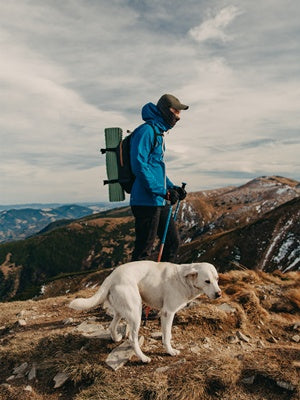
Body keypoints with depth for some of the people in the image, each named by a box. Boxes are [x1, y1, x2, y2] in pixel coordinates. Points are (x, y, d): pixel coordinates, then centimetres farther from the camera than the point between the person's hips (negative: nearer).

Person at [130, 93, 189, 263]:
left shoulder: (159, 133, 20)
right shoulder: (146, 131, -10)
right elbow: (139, 166, -20)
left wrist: (173, 188, 12)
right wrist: (163, 191, -21)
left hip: (160, 202, 10)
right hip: (147, 201, -10)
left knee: (173, 241, 15)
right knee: (144, 250, -4)